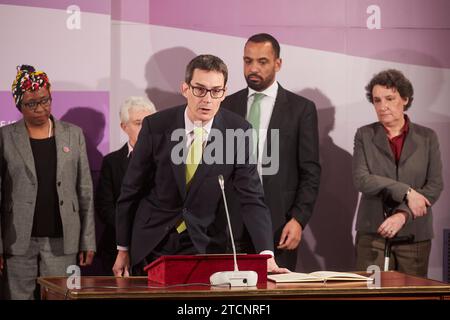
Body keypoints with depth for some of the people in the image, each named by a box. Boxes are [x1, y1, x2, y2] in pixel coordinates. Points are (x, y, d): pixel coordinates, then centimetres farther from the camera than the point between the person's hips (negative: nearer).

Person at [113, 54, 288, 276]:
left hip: (205, 245, 0)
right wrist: (123, 249, 3)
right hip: (152, 244, 0)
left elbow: (251, 197, -11)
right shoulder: (156, 126, -10)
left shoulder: (238, 132, -10)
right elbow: (131, 189, -1)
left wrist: (266, 255, -24)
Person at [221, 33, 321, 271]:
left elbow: (310, 172, 1)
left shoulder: (301, 108, 4)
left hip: (279, 224, -2)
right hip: (232, 223, 2)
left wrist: (298, 220, -9)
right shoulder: (227, 107, 11)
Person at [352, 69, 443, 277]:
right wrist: (406, 192, -15)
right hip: (373, 234, 0)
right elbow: (361, 180, -7)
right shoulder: (365, 135, 6)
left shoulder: (427, 137, 6)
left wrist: (403, 215, -15)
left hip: (415, 234, 1)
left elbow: (435, 185, -1)